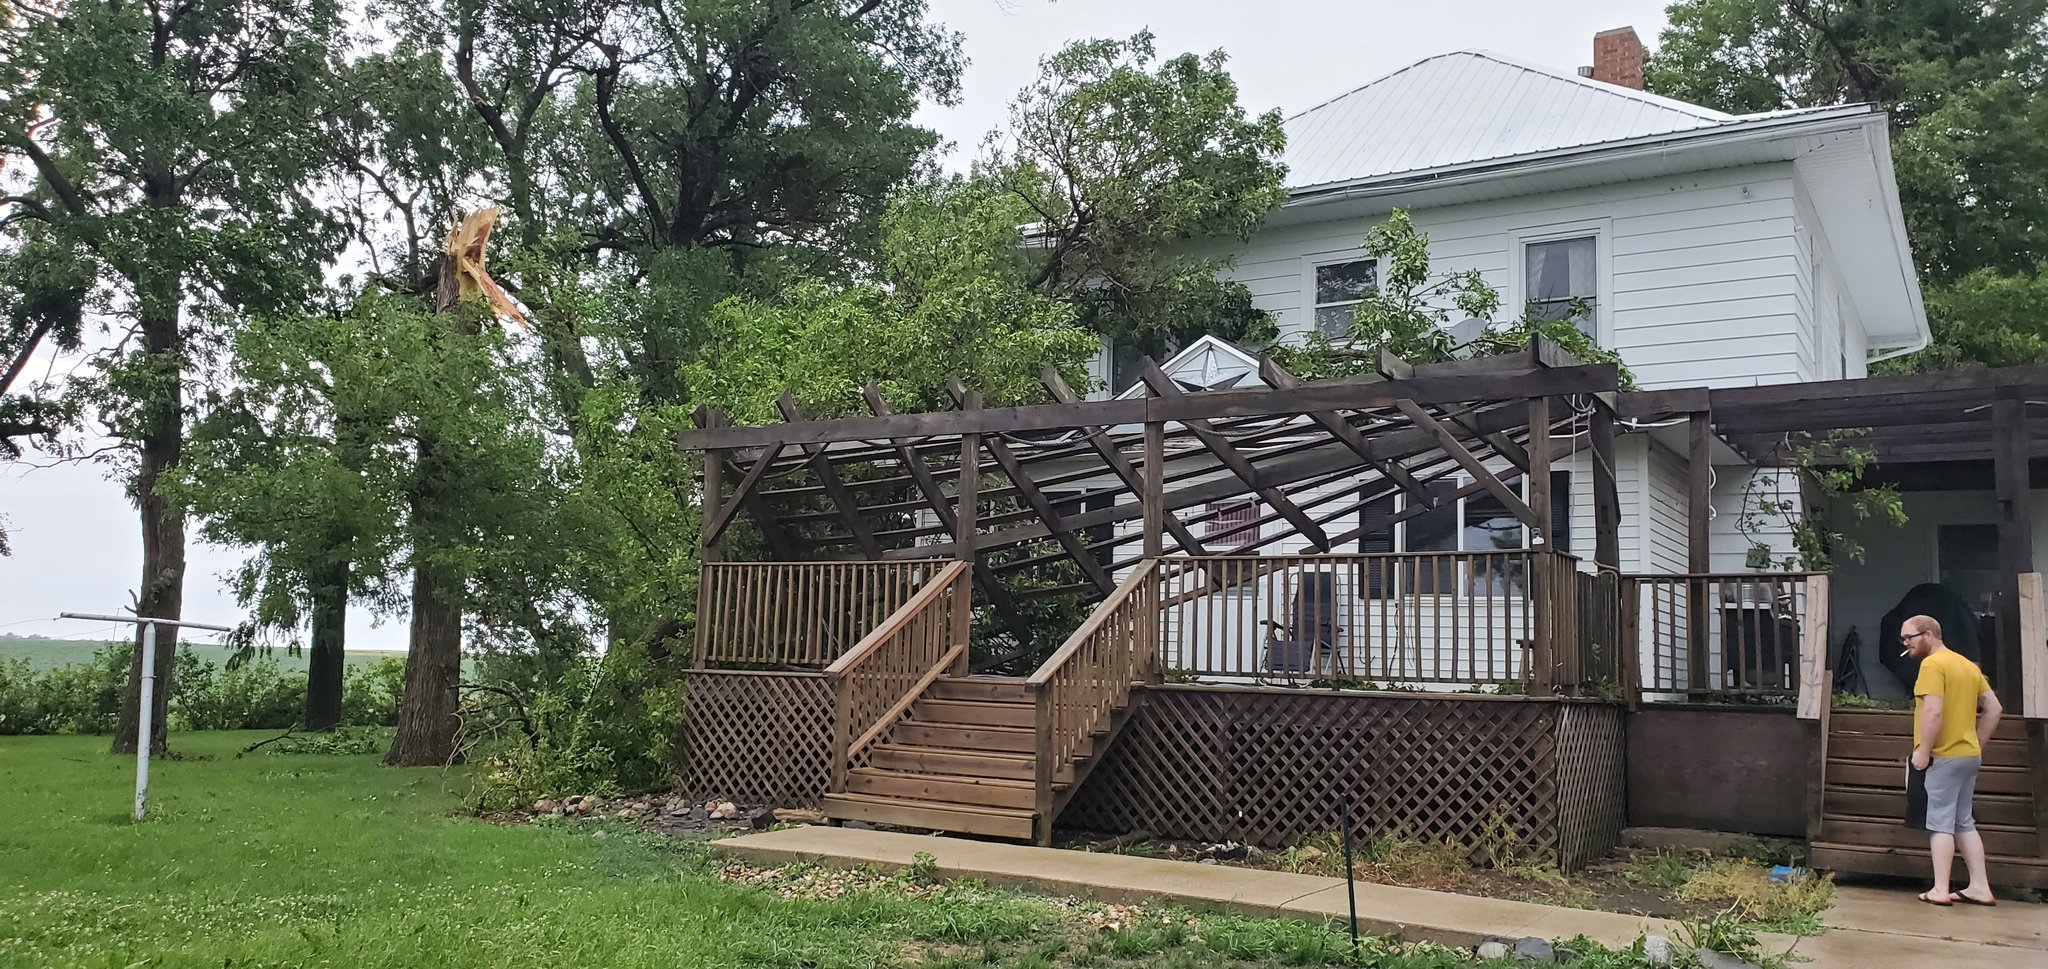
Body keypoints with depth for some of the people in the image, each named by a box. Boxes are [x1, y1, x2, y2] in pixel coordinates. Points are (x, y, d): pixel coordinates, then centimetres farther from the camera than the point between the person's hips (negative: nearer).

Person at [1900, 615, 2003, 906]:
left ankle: (1940, 891, -3)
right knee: (1964, 822, 14)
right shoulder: (1968, 665, 15)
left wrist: (1923, 750, -17)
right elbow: (1994, 709, 16)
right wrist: (1977, 744, 16)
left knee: (1941, 822, -4)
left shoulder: (1932, 664, -13)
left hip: (1945, 756, -9)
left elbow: (1934, 711, -23)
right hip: (1969, 755, 9)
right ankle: (1980, 887, 14)